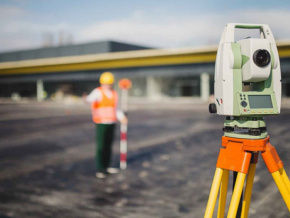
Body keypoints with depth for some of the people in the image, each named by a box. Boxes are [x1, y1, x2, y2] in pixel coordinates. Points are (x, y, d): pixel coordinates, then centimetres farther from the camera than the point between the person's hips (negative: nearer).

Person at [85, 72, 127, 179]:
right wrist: (87, 99, -57)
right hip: (100, 123, -6)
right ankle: (100, 170, -1)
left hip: (111, 123, 6)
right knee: (101, 147, -7)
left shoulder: (114, 94, 7)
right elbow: (90, 98, -33)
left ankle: (106, 167, 23)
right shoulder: (97, 92, -11)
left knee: (108, 146, 11)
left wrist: (121, 117, 0)